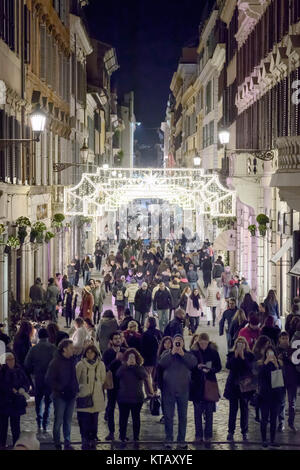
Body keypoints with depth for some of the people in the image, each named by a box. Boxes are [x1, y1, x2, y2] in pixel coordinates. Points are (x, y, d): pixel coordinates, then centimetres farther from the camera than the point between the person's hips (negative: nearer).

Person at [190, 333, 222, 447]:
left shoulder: (213, 352, -1)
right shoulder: (193, 352, -2)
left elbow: (219, 367, 2)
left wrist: (210, 370, -16)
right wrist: (197, 367, -19)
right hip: (197, 385, 0)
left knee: (209, 411, 3)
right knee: (197, 411, 5)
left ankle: (208, 435, 10)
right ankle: (198, 435, 15)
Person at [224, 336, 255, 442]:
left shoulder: (249, 355, 2)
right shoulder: (231, 354, 4)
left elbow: (250, 368, -12)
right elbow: (228, 366, -10)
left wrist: (243, 357, -17)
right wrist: (235, 356, -15)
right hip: (233, 385, 0)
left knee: (244, 408, 4)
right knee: (233, 408, 1)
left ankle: (244, 431, 12)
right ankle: (231, 431, 6)